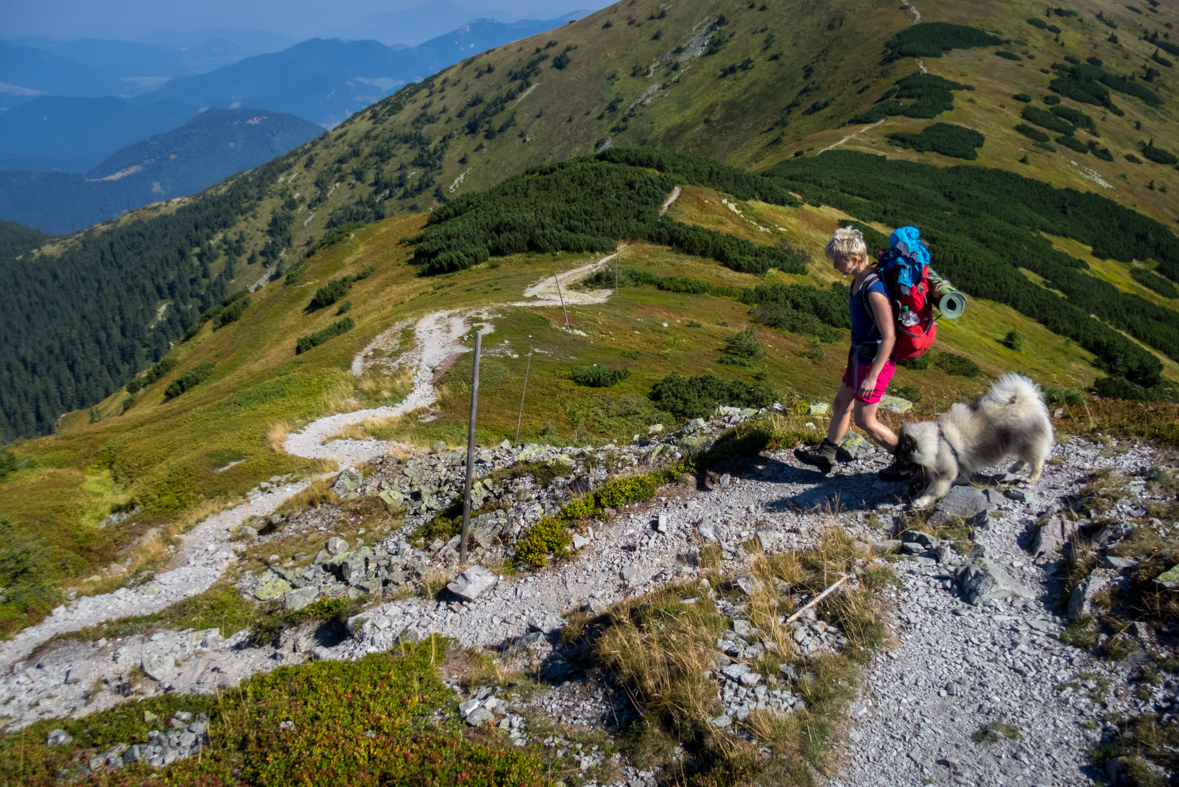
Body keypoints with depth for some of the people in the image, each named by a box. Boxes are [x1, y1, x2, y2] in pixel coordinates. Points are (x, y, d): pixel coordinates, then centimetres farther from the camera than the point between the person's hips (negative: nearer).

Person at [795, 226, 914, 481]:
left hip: (874, 361, -9)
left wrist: (872, 376, -26)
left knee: (864, 420, 3)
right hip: (860, 355, 10)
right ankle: (826, 454, 37)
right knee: (842, 404, 20)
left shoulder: (874, 290, -28)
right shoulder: (859, 280, 2)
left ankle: (907, 461, 19)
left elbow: (889, 337, -27)